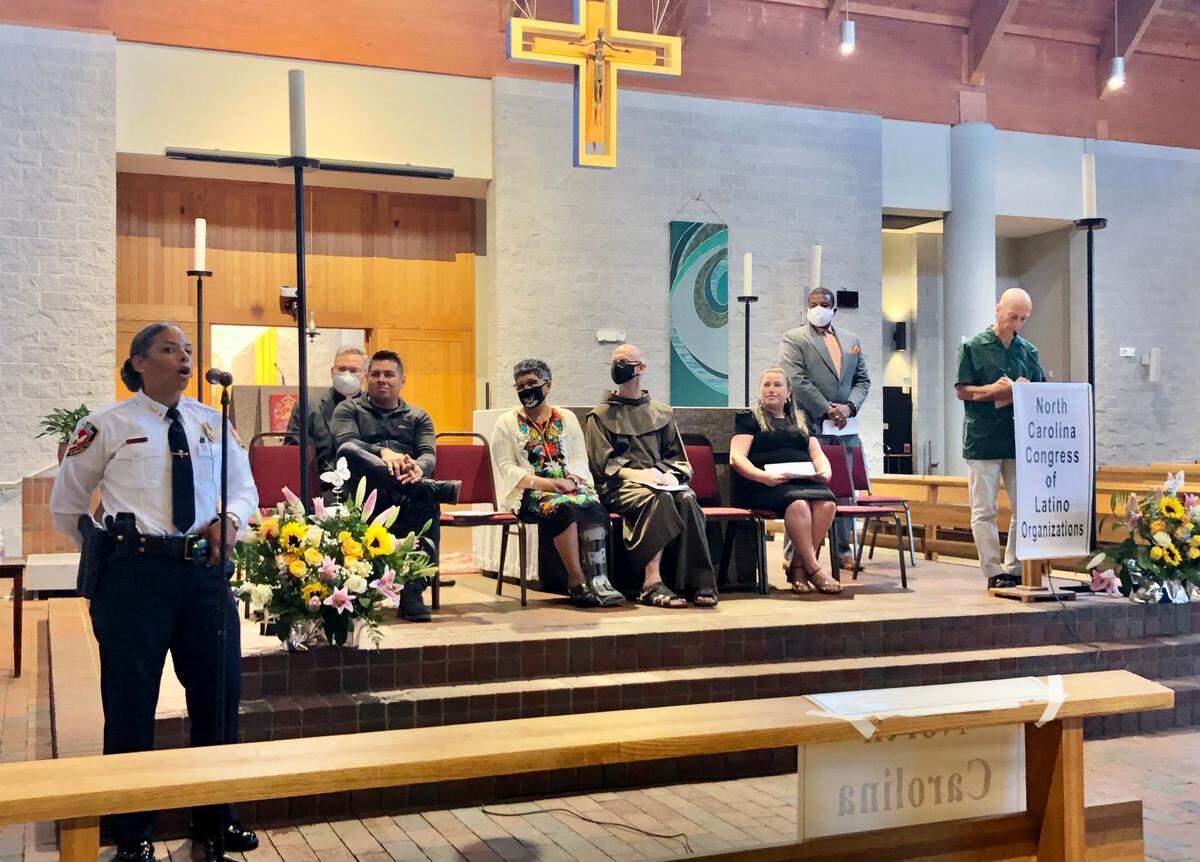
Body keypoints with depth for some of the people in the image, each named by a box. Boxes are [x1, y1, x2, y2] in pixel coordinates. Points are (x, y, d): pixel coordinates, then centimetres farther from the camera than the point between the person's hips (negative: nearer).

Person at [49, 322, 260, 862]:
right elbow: (66, 504, 9)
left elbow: (244, 487, 14)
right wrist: (109, 553, 6)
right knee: (130, 701, 3)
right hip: (136, 570, -4)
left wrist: (232, 519, -7)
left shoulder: (213, 423, 11)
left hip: (205, 568, 4)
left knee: (219, 693, 10)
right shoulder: (107, 426, 1)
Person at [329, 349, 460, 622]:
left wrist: (419, 468, -21)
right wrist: (382, 452, -23)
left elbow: (429, 454, 5)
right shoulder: (348, 409, 20)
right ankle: (434, 487, -40)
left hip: (404, 496, 1)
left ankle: (412, 591, -40)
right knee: (348, 452, -33)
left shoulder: (418, 417, 25)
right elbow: (346, 443, -3)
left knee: (427, 503, -35)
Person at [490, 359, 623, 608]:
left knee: (593, 505, -31)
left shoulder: (567, 418, 20)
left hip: (570, 486, 3)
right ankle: (577, 581, -32)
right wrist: (543, 483, -14)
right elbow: (507, 468, -1)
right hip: (529, 493, -3)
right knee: (564, 507, -36)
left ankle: (599, 579, -35)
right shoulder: (506, 423, 10)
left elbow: (580, 458, 14)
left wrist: (571, 479, -9)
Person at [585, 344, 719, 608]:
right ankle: (652, 582, -43)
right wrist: (635, 473, -15)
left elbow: (678, 457, 20)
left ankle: (697, 582, -36)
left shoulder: (662, 413, 25)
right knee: (659, 499, -37)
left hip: (661, 481, 3)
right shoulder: (601, 415, 15)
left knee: (687, 500, -32)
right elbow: (601, 464, 3)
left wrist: (671, 474, -4)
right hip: (620, 487, -3)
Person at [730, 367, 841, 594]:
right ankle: (813, 569, -29)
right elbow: (736, 458, 1)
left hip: (804, 481, 4)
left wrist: (824, 471, -3)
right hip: (765, 485, -4)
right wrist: (764, 476, -16)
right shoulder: (749, 418, 15)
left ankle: (798, 567, -24)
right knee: (798, 503, -36)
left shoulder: (801, 421, 29)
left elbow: (818, 455, 22)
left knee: (827, 501, -30)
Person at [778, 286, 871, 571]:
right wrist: (827, 410, -12)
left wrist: (849, 407, -3)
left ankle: (843, 551, 16)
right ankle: (794, 555, -2)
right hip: (810, 427, -5)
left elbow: (862, 380, 16)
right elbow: (797, 381, -9)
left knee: (844, 492, 8)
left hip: (844, 429, 5)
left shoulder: (851, 340, 19)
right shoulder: (793, 339, 1)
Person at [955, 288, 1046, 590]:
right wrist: (994, 390, -15)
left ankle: (1014, 569, 13)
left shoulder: (1028, 351, 13)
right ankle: (993, 572, 5)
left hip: (1019, 439, 4)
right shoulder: (973, 347, 1)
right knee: (984, 511, -1)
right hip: (982, 440, -4)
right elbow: (962, 391, 0)